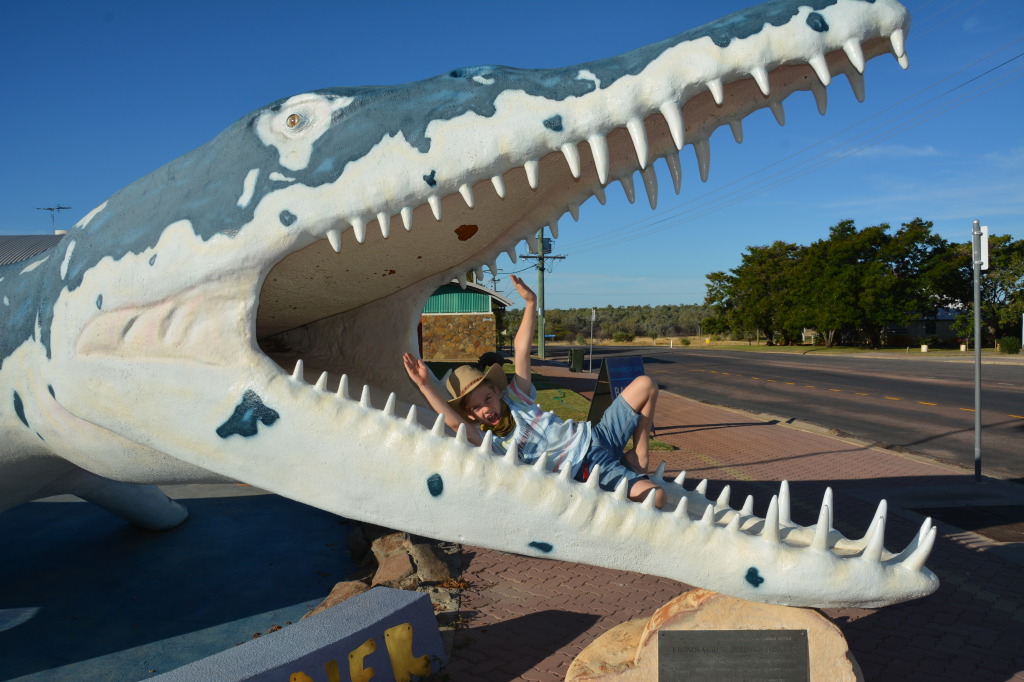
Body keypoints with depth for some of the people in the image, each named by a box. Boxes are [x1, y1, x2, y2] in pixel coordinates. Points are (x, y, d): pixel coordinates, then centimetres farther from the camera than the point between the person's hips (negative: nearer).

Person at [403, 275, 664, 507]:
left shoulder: (515, 397, 4)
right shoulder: (487, 442, -10)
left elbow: (522, 351, -3)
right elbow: (453, 421, -30)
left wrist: (530, 303, -11)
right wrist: (425, 385, -38)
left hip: (594, 435, 6)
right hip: (589, 468, -6)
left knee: (645, 385, 1)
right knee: (655, 496, -28)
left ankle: (639, 459, 9)